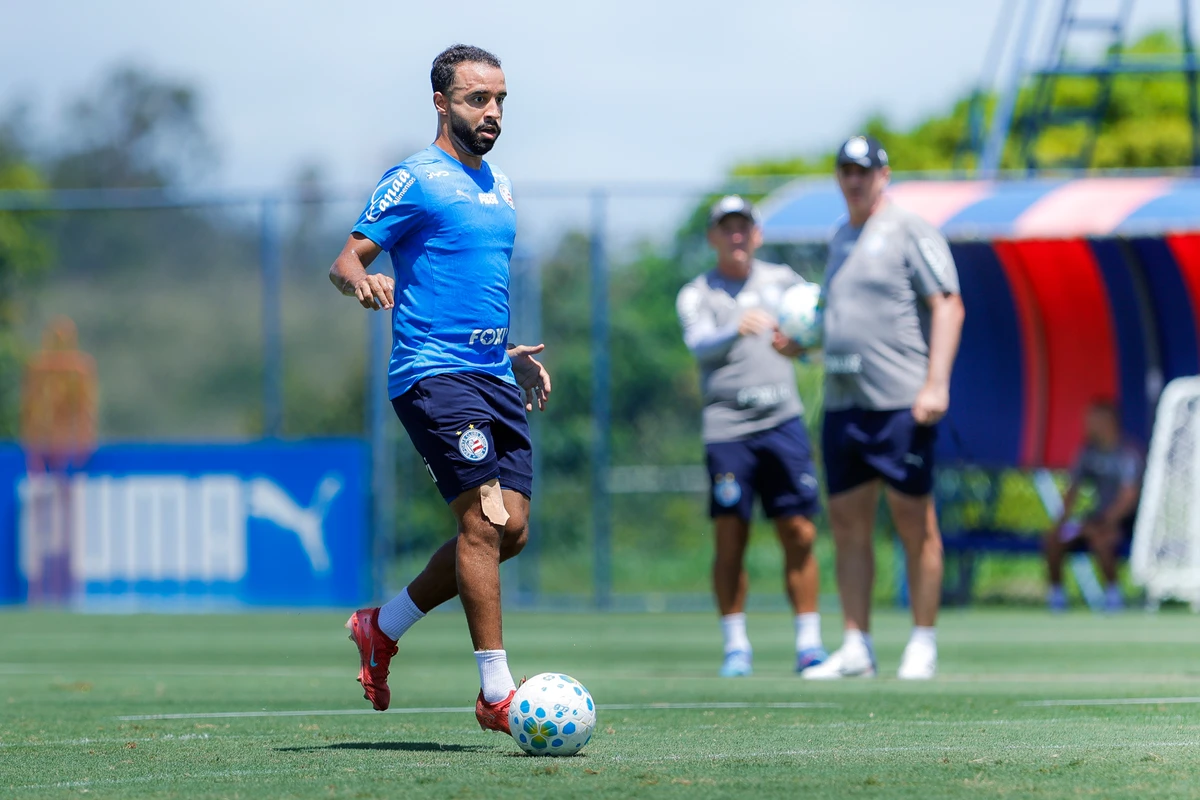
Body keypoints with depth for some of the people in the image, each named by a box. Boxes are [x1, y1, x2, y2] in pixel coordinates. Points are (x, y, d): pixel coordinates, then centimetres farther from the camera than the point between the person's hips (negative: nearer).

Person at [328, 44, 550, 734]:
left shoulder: (499, 187, 20)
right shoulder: (416, 180, -4)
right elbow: (347, 261, -7)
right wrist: (361, 280, -29)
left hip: (493, 374, 8)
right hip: (435, 372, -8)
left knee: (511, 529, 1)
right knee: (484, 520, -15)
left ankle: (384, 626, 19)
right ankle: (497, 693, -12)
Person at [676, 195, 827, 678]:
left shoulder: (782, 280, 14)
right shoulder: (696, 295, 5)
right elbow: (700, 343, -12)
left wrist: (795, 343, -14)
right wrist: (736, 332, -33)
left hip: (783, 421, 2)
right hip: (726, 426, -2)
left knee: (800, 534, -1)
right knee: (730, 538, -5)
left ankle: (808, 643, 7)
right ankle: (735, 646, 3)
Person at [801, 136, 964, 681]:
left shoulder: (909, 232, -4)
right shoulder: (841, 238, 19)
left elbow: (947, 306, -11)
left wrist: (936, 384, -19)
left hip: (900, 404, -7)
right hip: (841, 404, 7)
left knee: (914, 524, -3)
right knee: (848, 526, 5)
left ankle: (923, 644, 3)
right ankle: (856, 646, 9)